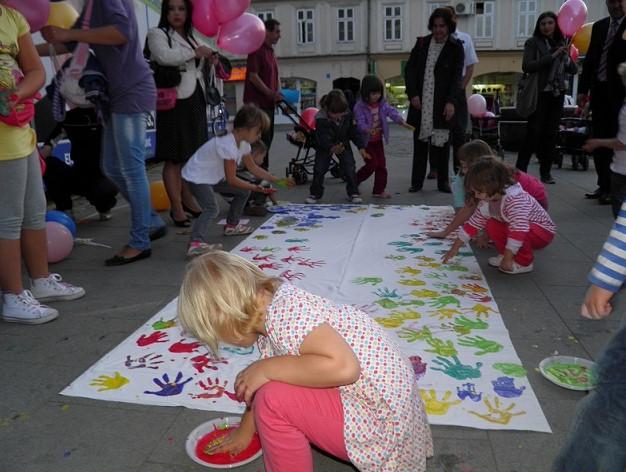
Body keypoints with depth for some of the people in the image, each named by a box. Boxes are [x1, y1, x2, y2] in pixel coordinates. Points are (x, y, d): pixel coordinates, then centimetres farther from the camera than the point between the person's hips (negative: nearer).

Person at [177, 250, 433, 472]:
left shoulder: (284, 314, -26)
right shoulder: (273, 307, 3)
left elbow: (343, 366, -37)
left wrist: (267, 369, -25)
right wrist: (246, 429, 24)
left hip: (381, 418, -10)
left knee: (275, 400, -19)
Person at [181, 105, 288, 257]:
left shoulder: (242, 143, 0)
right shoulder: (228, 145, -30)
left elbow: (253, 168, 10)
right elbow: (231, 179, -26)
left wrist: (276, 180, 7)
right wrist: (255, 187, -21)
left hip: (214, 177, 10)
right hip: (196, 177, -10)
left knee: (244, 191, 15)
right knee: (212, 209, -30)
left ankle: (232, 225, 29)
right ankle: (196, 243, -37)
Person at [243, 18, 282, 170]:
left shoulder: (271, 52, 18)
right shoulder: (257, 49, -10)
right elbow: (253, 76, -18)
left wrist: (278, 94, 10)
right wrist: (270, 93, -21)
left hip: (268, 102, 9)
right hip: (257, 102, -9)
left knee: (268, 137, 11)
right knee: (262, 138, -10)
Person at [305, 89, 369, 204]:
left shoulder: (347, 115, -19)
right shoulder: (321, 119, -30)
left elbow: (354, 132, -8)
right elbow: (323, 138, -34)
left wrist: (361, 147, -17)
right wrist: (332, 149, -53)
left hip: (343, 144, 2)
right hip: (325, 146, -2)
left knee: (349, 168, -6)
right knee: (319, 168, -6)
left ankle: (353, 193, 9)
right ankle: (315, 193, 12)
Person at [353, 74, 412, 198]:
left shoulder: (382, 104, 1)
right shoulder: (359, 107, -16)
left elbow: (392, 111, -11)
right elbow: (360, 123, -25)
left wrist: (402, 121, -29)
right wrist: (367, 129, -46)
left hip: (378, 140, 6)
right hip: (365, 141, -6)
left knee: (381, 165, 6)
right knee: (372, 164, -11)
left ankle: (379, 190, 15)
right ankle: (354, 181, 9)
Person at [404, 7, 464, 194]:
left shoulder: (456, 48, 3)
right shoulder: (421, 43, 9)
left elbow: (457, 77, -5)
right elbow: (410, 70, 6)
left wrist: (451, 101, -17)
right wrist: (413, 94, -8)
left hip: (442, 104, -2)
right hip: (420, 102, 2)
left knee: (441, 142, 1)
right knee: (420, 142, 5)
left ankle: (443, 182, 12)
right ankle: (416, 182, 11)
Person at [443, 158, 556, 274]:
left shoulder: (514, 199, -36)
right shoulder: (486, 201, -9)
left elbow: (519, 229, -41)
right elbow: (473, 224, -1)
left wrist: (507, 259, -39)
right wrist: (455, 248, -1)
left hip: (543, 231, -7)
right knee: (492, 225, -10)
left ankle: (524, 263, -12)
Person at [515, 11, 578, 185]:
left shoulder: (561, 43, 11)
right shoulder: (533, 42, -1)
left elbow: (574, 70, 10)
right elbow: (526, 66, -14)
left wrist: (566, 57, -10)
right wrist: (552, 56, -19)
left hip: (557, 94, 4)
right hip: (539, 94, -4)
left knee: (551, 134, 5)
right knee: (533, 133, -8)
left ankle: (546, 172, 10)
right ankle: (520, 170, -2)